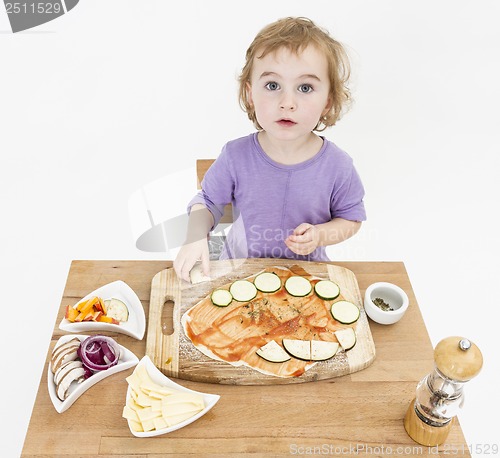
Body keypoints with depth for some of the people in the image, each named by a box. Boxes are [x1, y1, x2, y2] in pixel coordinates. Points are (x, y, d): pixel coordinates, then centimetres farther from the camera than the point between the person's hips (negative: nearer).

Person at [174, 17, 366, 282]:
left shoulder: (338, 166, -18)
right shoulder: (236, 156, -18)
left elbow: (351, 218, -2)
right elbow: (208, 200, -2)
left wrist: (319, 235, -21)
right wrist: (196, 236, -21)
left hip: (306, 269, 1)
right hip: (239, 267, 0)